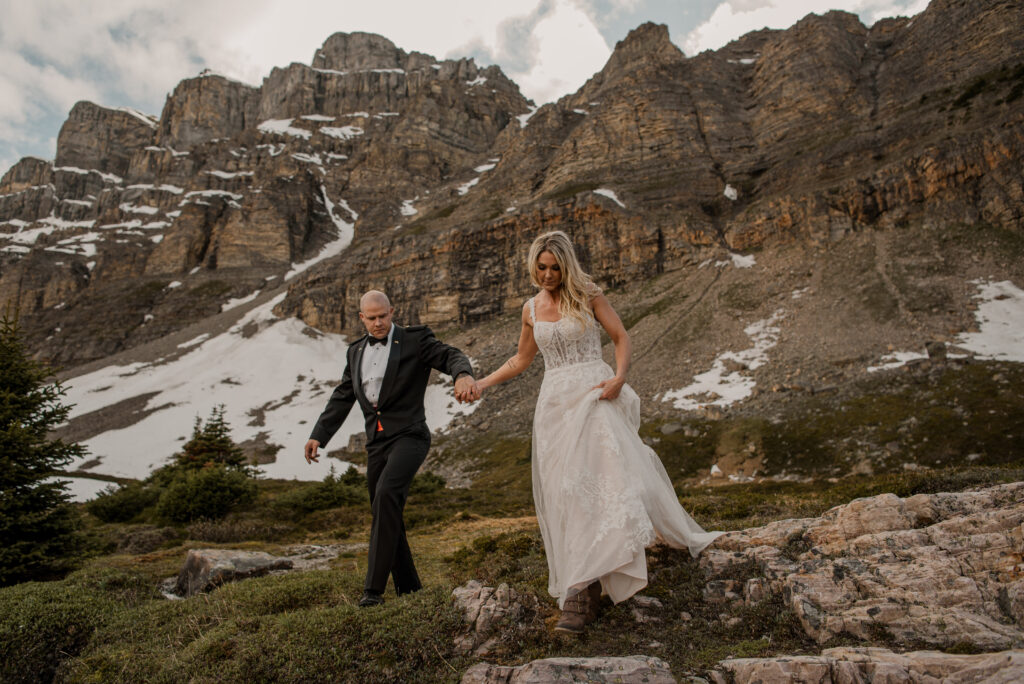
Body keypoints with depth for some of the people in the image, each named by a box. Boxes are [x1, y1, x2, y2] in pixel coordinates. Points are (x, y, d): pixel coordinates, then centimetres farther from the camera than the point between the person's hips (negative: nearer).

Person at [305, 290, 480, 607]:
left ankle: (374, 588, -20)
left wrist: (464, 375, -38)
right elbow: (342, 398, 17)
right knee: (387, 514, 9)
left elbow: (451, 356, -14)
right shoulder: (356, 351, 15)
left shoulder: (415, 339, -2)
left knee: (386, 494, -26)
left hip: (408, 436, -6)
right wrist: (318, 436, 8)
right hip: (376, 443, 6)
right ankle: (408, 587, 24)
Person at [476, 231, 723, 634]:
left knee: (603, 477, -17)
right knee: (565, 491, 1)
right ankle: (585, 592, 12)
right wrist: (482, 383, 16)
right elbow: (521, 360, 23)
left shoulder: (587, 295, 2)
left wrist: (619, 377, -16)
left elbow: (621, 337, 2)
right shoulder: (531, 310, 13)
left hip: (593, 396, -3)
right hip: (555, 402, 4)